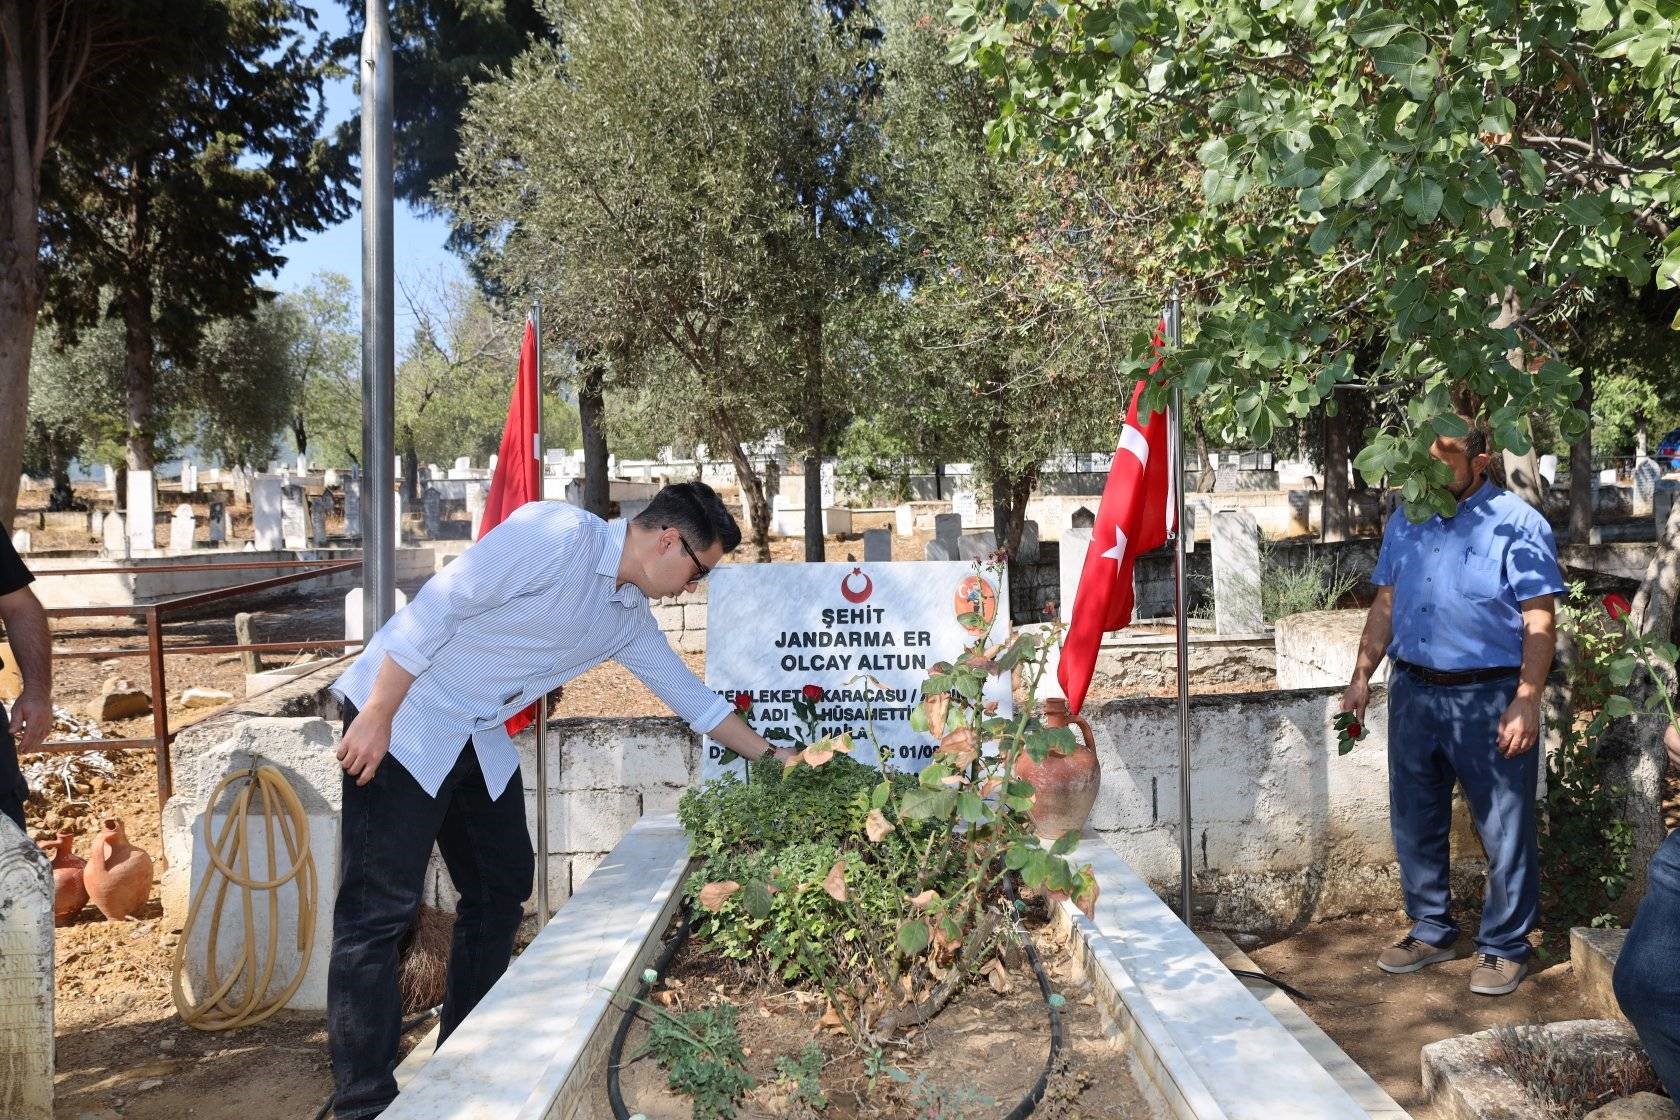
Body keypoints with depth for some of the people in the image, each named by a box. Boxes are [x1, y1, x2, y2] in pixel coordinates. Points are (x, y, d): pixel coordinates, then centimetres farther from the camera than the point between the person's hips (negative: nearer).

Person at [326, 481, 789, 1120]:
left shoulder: (630, 617, 7)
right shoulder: (559, 535, -20)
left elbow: (690, 695, 18)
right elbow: (438, 605, -24)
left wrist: (770, 757, 21)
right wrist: (378, 717, -23)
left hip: (481, 742, 9)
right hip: (400, 720, -9)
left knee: (500, 893, 12)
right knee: (381, 910, -7)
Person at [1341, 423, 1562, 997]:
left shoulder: (1516, 524, -8)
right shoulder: (1404, 521, 9)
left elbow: (1540, 623, -11)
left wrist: (1527, 702, -17)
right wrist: (1362, 677, 8)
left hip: (1490, 697, -5)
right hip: (1413, 691, 6)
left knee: (1505, 831, 3)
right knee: (1415, 823, 14)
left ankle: (1505, 947, 19)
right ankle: (1431, 931, 30)